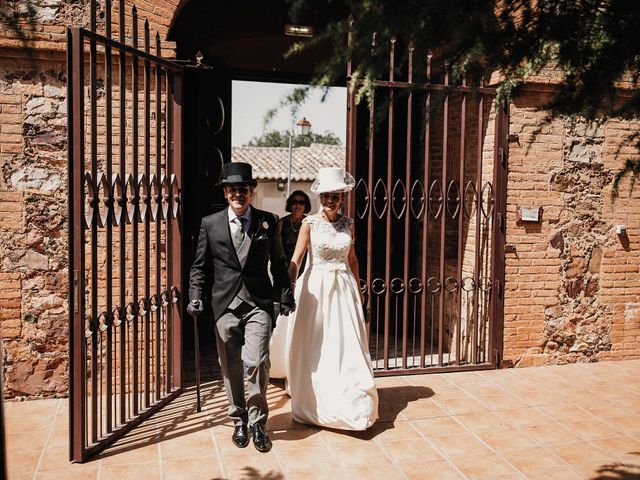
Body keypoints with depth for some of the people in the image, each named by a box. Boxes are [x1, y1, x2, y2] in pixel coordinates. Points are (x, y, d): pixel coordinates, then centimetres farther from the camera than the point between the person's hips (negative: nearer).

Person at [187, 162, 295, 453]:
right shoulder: (210, 224, 6)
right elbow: (200, 266, 10)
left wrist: (286, 297, 8)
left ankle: (257, 423, 10)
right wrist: (195, 296, -2)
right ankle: (239, 421, 28)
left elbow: (279, 263, 10)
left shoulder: (268, 222, 5)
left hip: (258, 304, -1)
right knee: (230, 368, 9)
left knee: (257, 363, -11)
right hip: (225, 305, 1)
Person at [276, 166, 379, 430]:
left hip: (343, 288, 2)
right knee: (313, 347, 6)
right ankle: (314, 405, 24)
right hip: (316, 287, -2)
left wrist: (357, 290, 17)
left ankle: (350, 404, 14)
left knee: (347, 345, 0)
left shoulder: (348, 224, 5)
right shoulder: (310, 223, -5)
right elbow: (296, 259, -10)